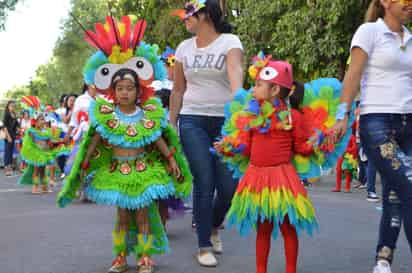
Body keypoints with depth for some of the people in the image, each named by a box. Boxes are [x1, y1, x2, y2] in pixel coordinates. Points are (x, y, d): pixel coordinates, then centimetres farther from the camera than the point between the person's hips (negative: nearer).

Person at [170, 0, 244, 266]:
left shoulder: (230, 41, -4)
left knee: (229, 184, -1)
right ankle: (205, 246, 8)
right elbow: (178, 90, 14)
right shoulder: (184, 47, 8)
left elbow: (235, 71, -23)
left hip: (225, 121, -2)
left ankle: (214, 226, 31)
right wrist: (171, 124, 13)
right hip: (192, 121, 2)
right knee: (204, 183, -4)